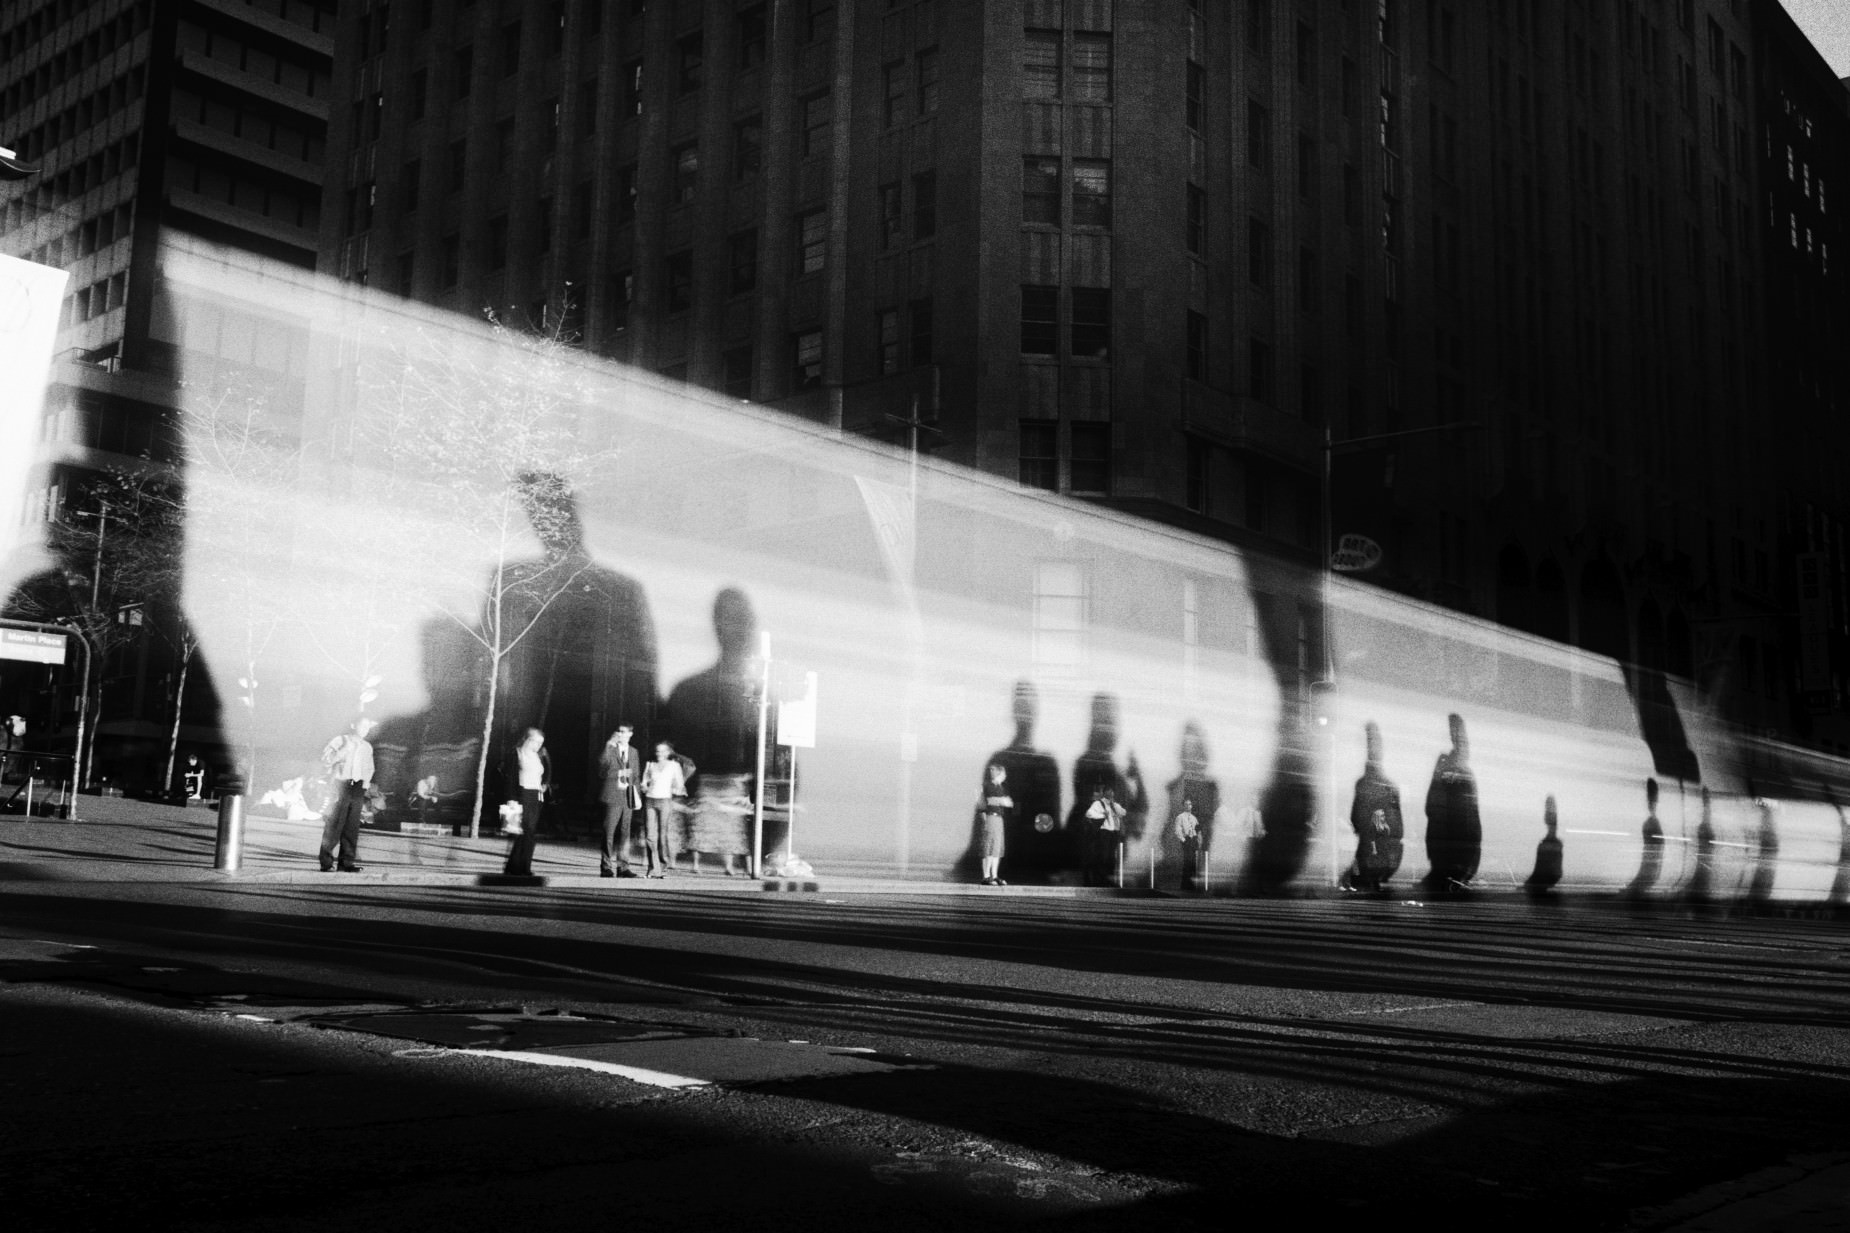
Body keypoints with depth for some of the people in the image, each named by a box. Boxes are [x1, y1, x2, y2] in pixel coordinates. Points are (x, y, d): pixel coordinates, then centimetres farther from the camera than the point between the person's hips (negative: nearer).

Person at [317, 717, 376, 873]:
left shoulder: (367, 747, 18)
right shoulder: (340, 741, 1)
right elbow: (325, 759, -10)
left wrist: (367, 781, 11)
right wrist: (344, 750, -18)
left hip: (358, 788, 5)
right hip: (341, 784, -5)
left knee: (352, 827, 4)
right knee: (334, 824, -7)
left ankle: (346, 862, 7)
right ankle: (326, 863, -5)